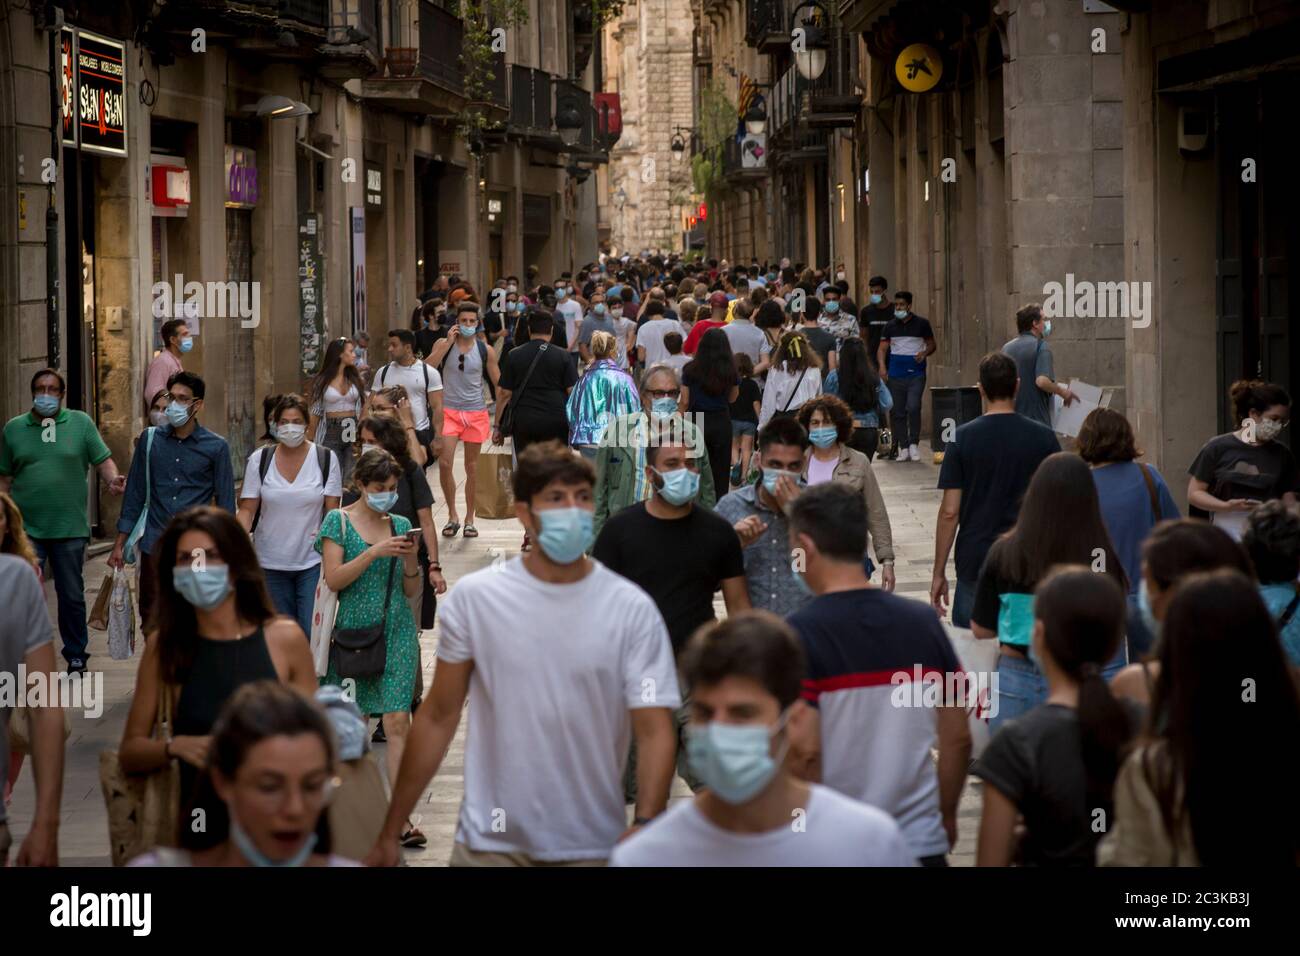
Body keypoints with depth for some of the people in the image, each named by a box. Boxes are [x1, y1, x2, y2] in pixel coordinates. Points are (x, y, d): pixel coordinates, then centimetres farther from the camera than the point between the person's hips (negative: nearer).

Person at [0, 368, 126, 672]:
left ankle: (76, 655, 22)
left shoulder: (81, 423, 3)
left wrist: (112, 479, -20)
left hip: (69, 528, 0)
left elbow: (103, 459, 1)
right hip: (26, 529, 0)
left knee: (72, 596, 9)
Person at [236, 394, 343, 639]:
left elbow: (333, 511, 0)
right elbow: (247, 509, -1)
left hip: (313, 563, -2)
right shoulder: (259, 459, 0)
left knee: (313, 633, -9)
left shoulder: (325, 459, -2)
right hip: (271, 563, 2)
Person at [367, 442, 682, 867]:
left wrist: (645, 828, -25)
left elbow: (654, 731, -9)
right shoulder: (475, 596, -4)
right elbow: (438, 718, 1)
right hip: (490, 843, 0)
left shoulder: (633, 609, -6)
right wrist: (390, 833, 1)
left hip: (593, 847, 0)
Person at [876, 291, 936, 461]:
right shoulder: (891, 326, 8)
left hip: (916, 375, -3)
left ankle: (914, 443, -1)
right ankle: (903, 447, 11)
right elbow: (882, 348, 6)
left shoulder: (921, 324, 3)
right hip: (896, 375, 3)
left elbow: (932, 345, 11)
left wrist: (924, 353, -11)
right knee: (897, 412, 4)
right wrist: (882, 366, -11)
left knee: (913, 408, -16)